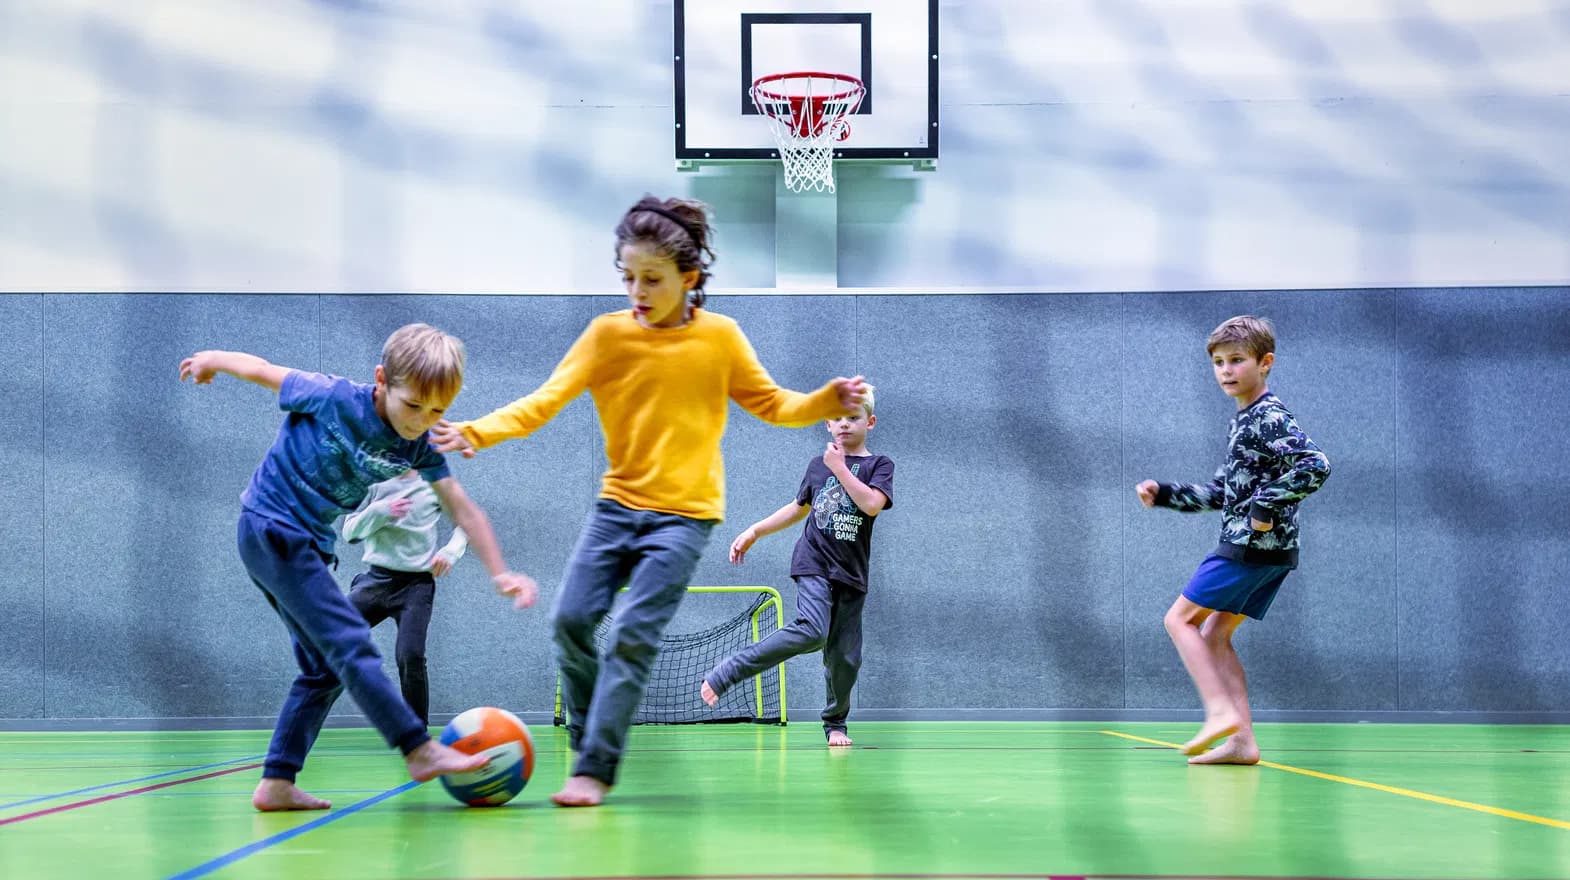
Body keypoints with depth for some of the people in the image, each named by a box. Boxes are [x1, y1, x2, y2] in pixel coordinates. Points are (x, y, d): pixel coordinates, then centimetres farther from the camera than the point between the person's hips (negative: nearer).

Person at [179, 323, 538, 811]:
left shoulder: (420, 446, -5)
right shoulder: (332, 398, -21)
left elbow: (463, 509, -3)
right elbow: (261, 369, -6)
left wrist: (500, 573, -11)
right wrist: (210, 360, 12)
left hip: (309, 544, 8)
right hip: (269, 528, -8)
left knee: (325, 670, 9)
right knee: (351, 645, -15)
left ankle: (276, 784, 11)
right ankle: (421, 752, -17)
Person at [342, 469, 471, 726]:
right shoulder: (376, 485, 6)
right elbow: (350, 532, 4)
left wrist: (450, 551, -7)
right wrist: (381, 512, -14)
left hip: (417, 583, -2)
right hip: (377, 578, 2)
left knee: (410, 656, -17)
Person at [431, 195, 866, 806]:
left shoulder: (720, 337, -2)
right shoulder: (607, 333, -2)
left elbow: (771, 405, 7)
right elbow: (548, 400, -10)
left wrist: (829, 402, -11)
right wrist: (479, 432, -25)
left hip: (685, 513, -3)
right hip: (618, 503, 3)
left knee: (633, 635, -13)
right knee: (570, 620, -4)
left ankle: (595, 771, -7)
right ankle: (587, 744, 18)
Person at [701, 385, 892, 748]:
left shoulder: (879, 465, 4)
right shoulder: (817, 465, 13)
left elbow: (872, 504, -16)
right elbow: (799, 509, 28)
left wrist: (839, 467, -10)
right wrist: (753, 532, 24)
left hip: (851, 574, 0)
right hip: (814, 564, 0)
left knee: (845, 657, -1)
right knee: (811, 632, -26)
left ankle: (836, 723, 23)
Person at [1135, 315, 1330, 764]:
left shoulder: (1269, 417, -13)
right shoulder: (1244, 421, 18)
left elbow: (1315, 466, -26)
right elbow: (1221, 492, 26)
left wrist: (1266, 507, -22)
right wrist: (1163, 493, 19)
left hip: (1252, 546, -10)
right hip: (1264, 551, 10)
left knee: (1181, 618, -4)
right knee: (1214, 634, 11)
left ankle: (1221, 712, -12)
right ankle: (1242, 741, 6)